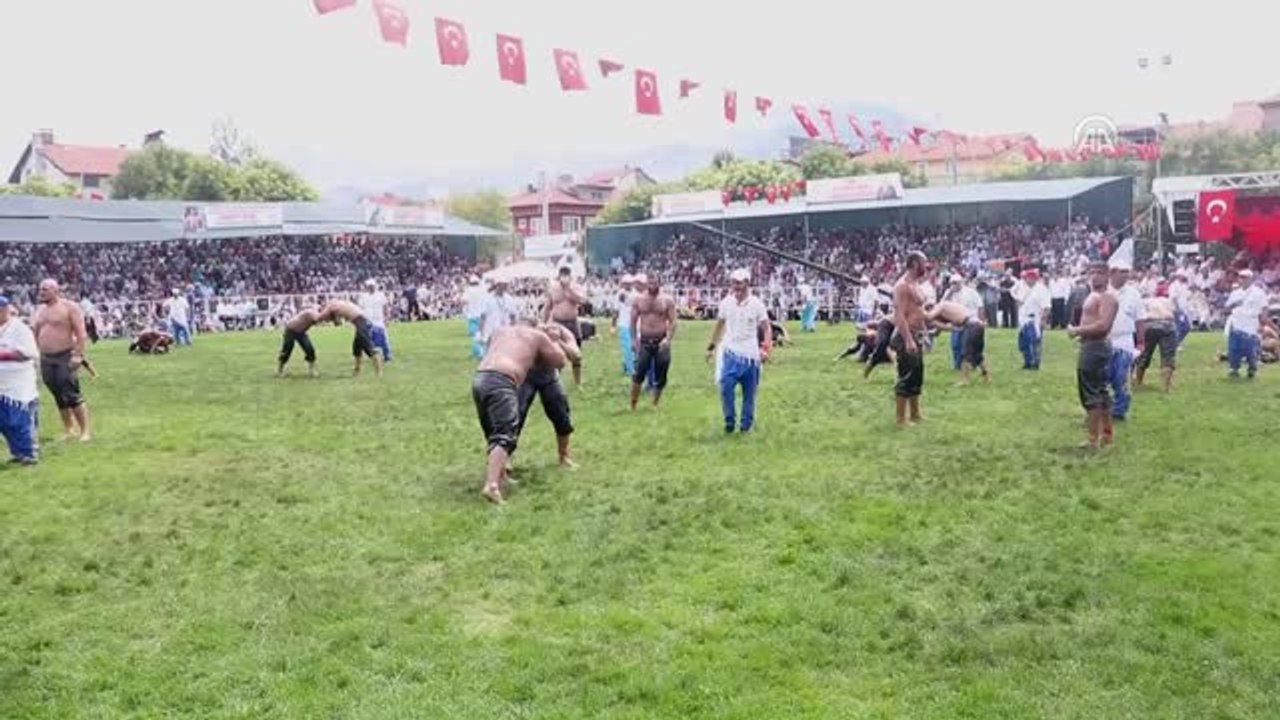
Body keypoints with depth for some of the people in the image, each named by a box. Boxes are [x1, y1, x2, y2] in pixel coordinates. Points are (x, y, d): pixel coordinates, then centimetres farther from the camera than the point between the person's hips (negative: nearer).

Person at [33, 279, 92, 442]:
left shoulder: (69, 307, -7)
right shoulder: (40, 311, 14)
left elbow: (81, 333, -12)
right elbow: (36, 334, 20)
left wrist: (78, 354, -19)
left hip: (65, 357, -7)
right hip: (46, 359, 7)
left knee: (72, 395, -10)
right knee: (59, 398, 10)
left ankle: (85, 430, -3)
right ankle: (69, 430, 18)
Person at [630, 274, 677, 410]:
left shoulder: (668, 300, -1)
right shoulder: (638, 299, 3)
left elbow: (672, 322, -4)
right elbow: (633, 321, 7)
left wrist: (668, 339, -17)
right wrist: (635, 339, -1)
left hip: (661, 343, 0)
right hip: (644, 342, 0)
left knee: (660, 378, 5)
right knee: (639, 374, -8)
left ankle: (655, 405, 22)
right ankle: (632, 406, 1)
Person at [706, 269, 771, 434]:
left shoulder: (756, 304, -6)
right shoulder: (726, 303, 2)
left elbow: (766, 329, -4)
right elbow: (719, 326, 15)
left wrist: (765, 349, -18)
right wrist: (712, 347, 15)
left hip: (750, 354, -1)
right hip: (730, 352, 1)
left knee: (749, 392, 6)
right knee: (726, 387, -14)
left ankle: (747, 423, 20)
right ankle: (729, 420, 1)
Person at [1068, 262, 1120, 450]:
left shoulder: (1108, 297, -15)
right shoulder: (1092, 296, 17)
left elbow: (1103, 325, -27)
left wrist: (1077, 330, -19)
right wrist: (1078, 330, 11)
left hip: (1096, 347, -11)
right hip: (1090, 346, 11)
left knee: (1091, 393, -7)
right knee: (1099, 391, 18)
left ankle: (1093, 439, -2)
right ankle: (1107, 433, 30)